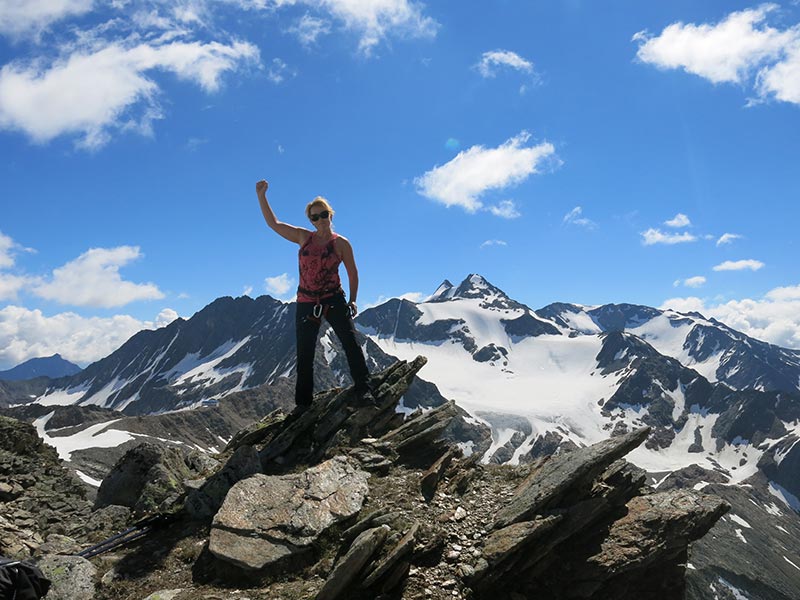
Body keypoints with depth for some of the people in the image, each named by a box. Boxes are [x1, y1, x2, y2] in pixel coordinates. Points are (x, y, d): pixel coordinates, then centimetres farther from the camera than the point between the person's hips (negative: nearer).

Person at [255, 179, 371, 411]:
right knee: (304, 354, 6)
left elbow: (352, 273, 4)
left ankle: (364, 389, -6)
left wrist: (352, 300, -3)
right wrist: (261, 196, 3)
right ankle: (303, 402, 17)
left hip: (334, 299, -2)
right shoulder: (303, 237, 6)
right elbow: (273, 223, 9)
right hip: (306, 302, 2)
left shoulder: (341, 243, -1)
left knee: (350, 342, -13)